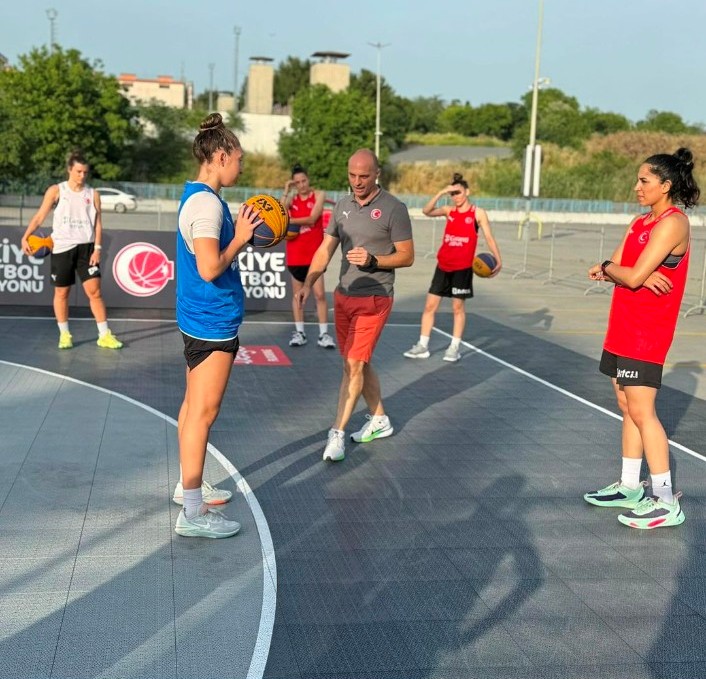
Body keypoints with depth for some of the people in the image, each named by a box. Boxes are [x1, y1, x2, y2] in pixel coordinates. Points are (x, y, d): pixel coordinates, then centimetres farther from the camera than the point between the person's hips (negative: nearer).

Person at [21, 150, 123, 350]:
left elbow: (98, 224, 5)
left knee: (94, 290, -5)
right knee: (61, 292, 7)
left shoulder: (92, 194, 5)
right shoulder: (56, 191, 0)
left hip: (86, 247, 1)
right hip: (61, 248, -1)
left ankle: (104, 335, 1)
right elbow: (39, 217, 0)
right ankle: (64, 334, 20)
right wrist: (25, 237, -12)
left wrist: (97, 248, -6)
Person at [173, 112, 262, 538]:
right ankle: (193, 513, 2)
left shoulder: (199, 197, 12)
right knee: (203, 412, -5)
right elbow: (211, 269, -26)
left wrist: (242, 234, 9)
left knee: (194, 407, 18)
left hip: (200, 318, 11)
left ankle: (190, 485, 32)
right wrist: (241, 238, -13)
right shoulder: (207, 203, -19)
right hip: (212, 321, -11)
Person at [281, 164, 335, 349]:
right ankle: (299, 332, 17)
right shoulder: (291, 199, 7)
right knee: (297, 294, 8)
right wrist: (286, 192, -10)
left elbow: (312, 218, -14)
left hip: (315, 253, -3)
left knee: (319, 294, -4)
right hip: (295, 254, 3)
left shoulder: (318, 195, -1)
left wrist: (290, 220, -16)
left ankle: (323, 334, 2)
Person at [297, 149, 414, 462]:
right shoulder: (342, 206, 7)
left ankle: (337, 433, -3)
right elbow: (325, 249, 6)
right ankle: (379, 420, 30)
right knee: (358, 363, 14)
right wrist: (308, 284, -7)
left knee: (354, 364, -9)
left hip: (374, 299, -6)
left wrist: (372, 260, -24)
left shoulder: (393, 209, -10)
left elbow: (407, 256, -8)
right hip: (343, 296, 6)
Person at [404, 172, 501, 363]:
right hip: (443, 266, 4)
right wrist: (441, 193, -19)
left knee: (458, 307, 5)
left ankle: (455, 347, 16)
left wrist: (498, 260, -20)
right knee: (430, 305, 4)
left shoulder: (478, 213, -5)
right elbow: (427, 211, -9)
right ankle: (423, 346, 12)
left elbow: (489, 238, -8)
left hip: (462, 267, -4)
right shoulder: (449, 211, 5)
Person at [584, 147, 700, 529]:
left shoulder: (673, 223, -15)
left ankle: (666, 502, -2)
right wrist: (638, 275, -14)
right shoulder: (640, 223, 14)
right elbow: (621, 271, 8)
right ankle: (630, 488, 22)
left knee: (641, 411, -9)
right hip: (623, 326, 9)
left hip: (647, 330, -9)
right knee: (627, 408, 12)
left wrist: (607, 267, -2)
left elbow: (633, 276, -22)